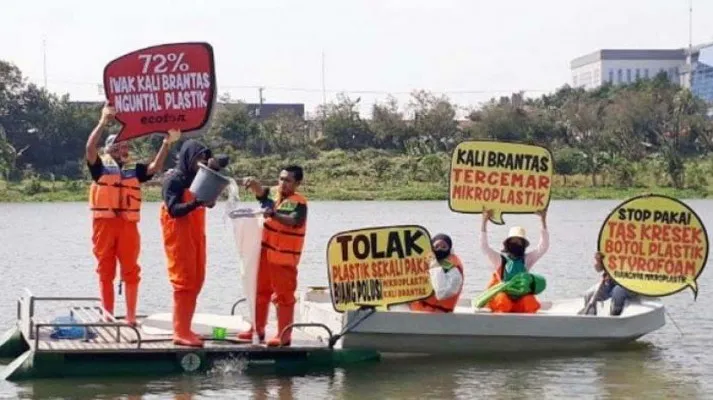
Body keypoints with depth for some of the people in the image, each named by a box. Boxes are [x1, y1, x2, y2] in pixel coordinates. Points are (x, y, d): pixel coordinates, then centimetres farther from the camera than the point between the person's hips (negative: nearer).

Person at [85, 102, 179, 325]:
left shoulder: (135, 169, 13)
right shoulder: (100, 167, 4)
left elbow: (156, 167, 0)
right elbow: (90, 148, -12)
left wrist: (167, 144, -11)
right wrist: (103, 122, -20)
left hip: (128, 225, 2)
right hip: (105, 223, -2)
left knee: (131, 271, 3)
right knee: (106, 271, 4)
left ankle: (131, 316, 10)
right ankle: (107, 315, 10)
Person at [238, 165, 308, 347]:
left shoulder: (299, 203, -11)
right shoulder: (273, 193, 8)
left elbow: (293, 221, -26)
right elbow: (260, 191, -8)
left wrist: (273, 214, -41)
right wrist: (253, 184, -31)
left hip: (284, 257, -7)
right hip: (265, 252, 7)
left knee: (284, 296, -2)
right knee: (260, 291, 16)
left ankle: (284, 336, 2)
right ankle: (257, 329, 27)